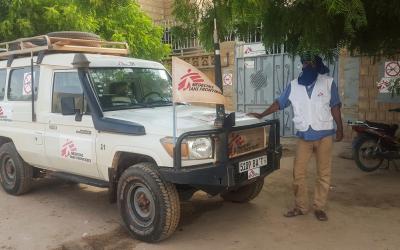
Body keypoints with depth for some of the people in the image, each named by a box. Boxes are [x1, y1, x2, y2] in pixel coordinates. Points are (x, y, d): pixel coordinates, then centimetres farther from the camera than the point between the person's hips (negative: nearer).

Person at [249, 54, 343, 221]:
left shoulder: (328, 83, 0)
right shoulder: (293, 85, 5)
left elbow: (335, 107, 3)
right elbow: (279, 103, 8)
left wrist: (340, 129, 2)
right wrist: (261, 115, 2)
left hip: (324, 135, -2)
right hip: (304, 136, 2)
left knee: (324, 173, 5)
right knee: (298, 173, 3)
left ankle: (319, 207, 18)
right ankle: (301, 207, 17)